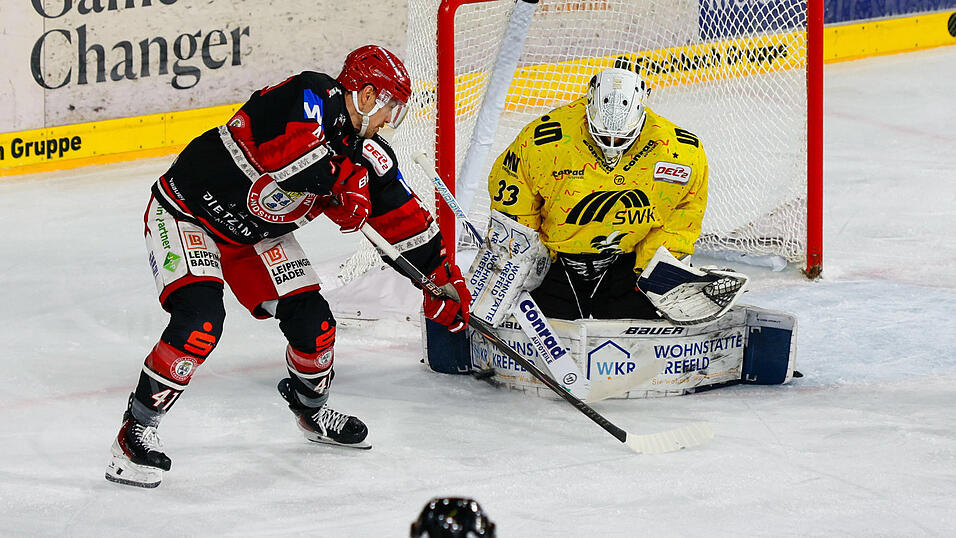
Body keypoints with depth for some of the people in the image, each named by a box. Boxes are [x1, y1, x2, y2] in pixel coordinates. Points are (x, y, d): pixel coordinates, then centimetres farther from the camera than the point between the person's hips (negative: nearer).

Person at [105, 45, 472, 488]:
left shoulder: (367, 156, -1)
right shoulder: (314, 95, -24)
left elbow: (403, 215, 8)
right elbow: (288, 149, -42)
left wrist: (443, 277, 8)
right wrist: (343, 177, -32)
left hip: (257, 232, 8)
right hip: (187, 212, -8)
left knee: (311, 321, 2)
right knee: (200, 319, -26)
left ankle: (312, 409, 33)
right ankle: (137, 429, -15)